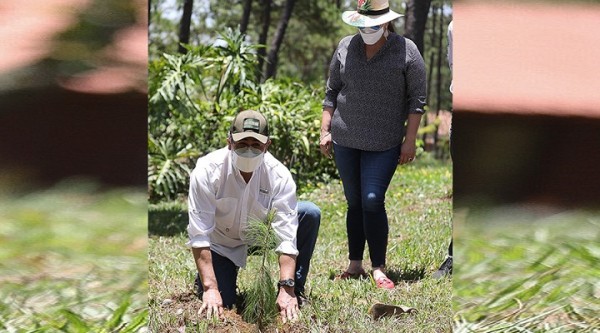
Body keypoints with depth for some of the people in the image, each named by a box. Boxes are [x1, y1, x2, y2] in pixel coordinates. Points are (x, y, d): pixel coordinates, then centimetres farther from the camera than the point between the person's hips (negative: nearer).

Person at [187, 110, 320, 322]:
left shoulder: (279, 175, -26)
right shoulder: (207, 171, -29)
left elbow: (287, 234, -28)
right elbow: (199, 234, -29)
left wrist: (286, 289, -37)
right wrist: (210, 288, -35)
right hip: (221, 243, -2)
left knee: (310, 214, -20)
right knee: (220, 303, -20)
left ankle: (294, 290, -6)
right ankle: (204, 278, 17)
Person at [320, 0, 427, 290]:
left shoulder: (406, 50, -5)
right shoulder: (346, 47, 5)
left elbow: (417, 98, -3)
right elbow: (332, 92, 13)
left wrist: (410, 141, -7)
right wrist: (325, 131, 9)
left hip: (385, 144, -4)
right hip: (345, 140, 4)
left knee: (372, 201, -13)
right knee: (354, 203, 10)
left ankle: (379, 270, -6)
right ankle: (354, 266, 19)